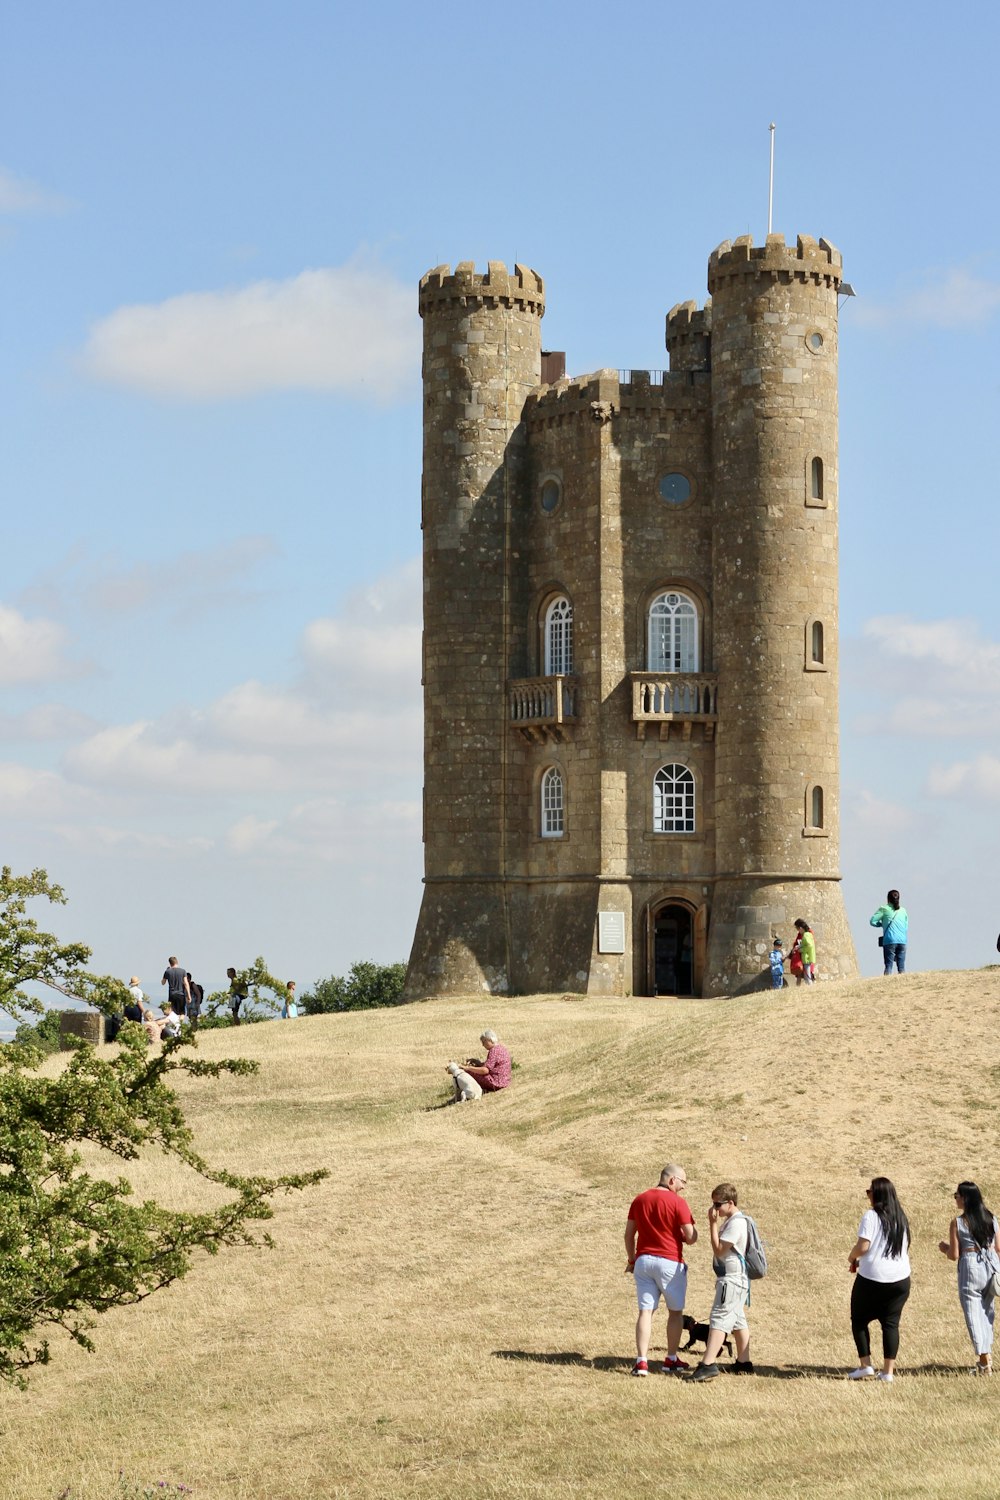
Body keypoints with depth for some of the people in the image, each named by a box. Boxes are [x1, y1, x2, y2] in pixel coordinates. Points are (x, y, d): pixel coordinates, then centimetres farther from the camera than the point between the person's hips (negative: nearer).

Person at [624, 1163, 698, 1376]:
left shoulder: (639, 1200, 7)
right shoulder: (677, 1202, -10)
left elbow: (629, 1234, 9)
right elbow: (690, 1237, -12)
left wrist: (632, 1260, 19)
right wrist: (693, 1230, 10)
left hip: (643, 1260, 4)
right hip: (670, 1262, -4)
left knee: (645, 1311, 4)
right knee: (675, 1311, 12)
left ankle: (641, 1361, -5)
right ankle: (671, 1360, 17)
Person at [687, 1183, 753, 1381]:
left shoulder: (736, 1222, -17)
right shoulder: (731, 1220, 15)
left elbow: (719, 1250, -19)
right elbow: (721, 1250, 19)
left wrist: (713, 1224, -17)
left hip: (732, 1279, -11)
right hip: (733, 1278, 11)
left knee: (719, 1319, -16)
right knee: (737, 1321, 17)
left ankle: (708, 1365, -24)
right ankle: (744, 1363, 25)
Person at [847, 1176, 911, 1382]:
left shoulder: (871, 1216, -11)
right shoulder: (901, 1218, 9)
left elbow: (863, 1246, -19)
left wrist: (852, 1258, 2)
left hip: (871, 1279, -5)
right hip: (900, 1279, 5)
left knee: (859, 1320, 11)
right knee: (891, 1323, 9)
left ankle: (865, 1365, 6)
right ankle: (888, 1370, 5)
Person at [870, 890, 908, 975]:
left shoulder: (884, 909, 1)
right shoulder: (903, 910, 13)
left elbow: (872, 921, -1)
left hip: (890, 941, -3)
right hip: (902, 941, 3)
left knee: (888, 965, -4)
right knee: (901, 966, 5)